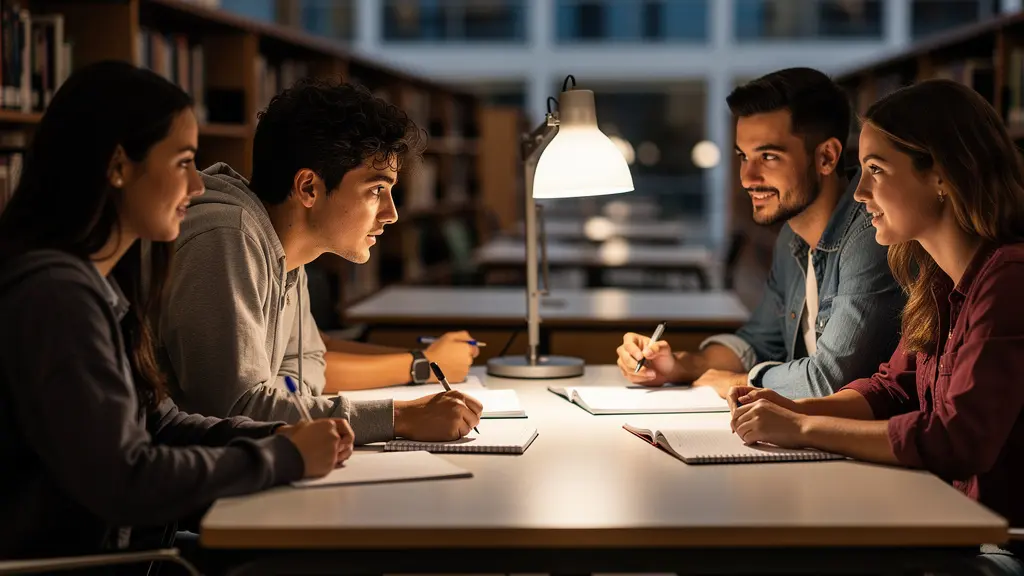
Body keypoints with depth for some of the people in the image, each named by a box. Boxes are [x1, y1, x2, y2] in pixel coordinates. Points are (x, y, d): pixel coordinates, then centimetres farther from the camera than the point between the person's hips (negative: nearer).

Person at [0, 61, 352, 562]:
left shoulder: (100, 282, 10)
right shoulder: (54, 293, -20)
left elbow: (152, 421, 14)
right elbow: (122, 481, -24)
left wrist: (279, 437, -1)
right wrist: (284, 457, -15)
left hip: (105, 546, 9)